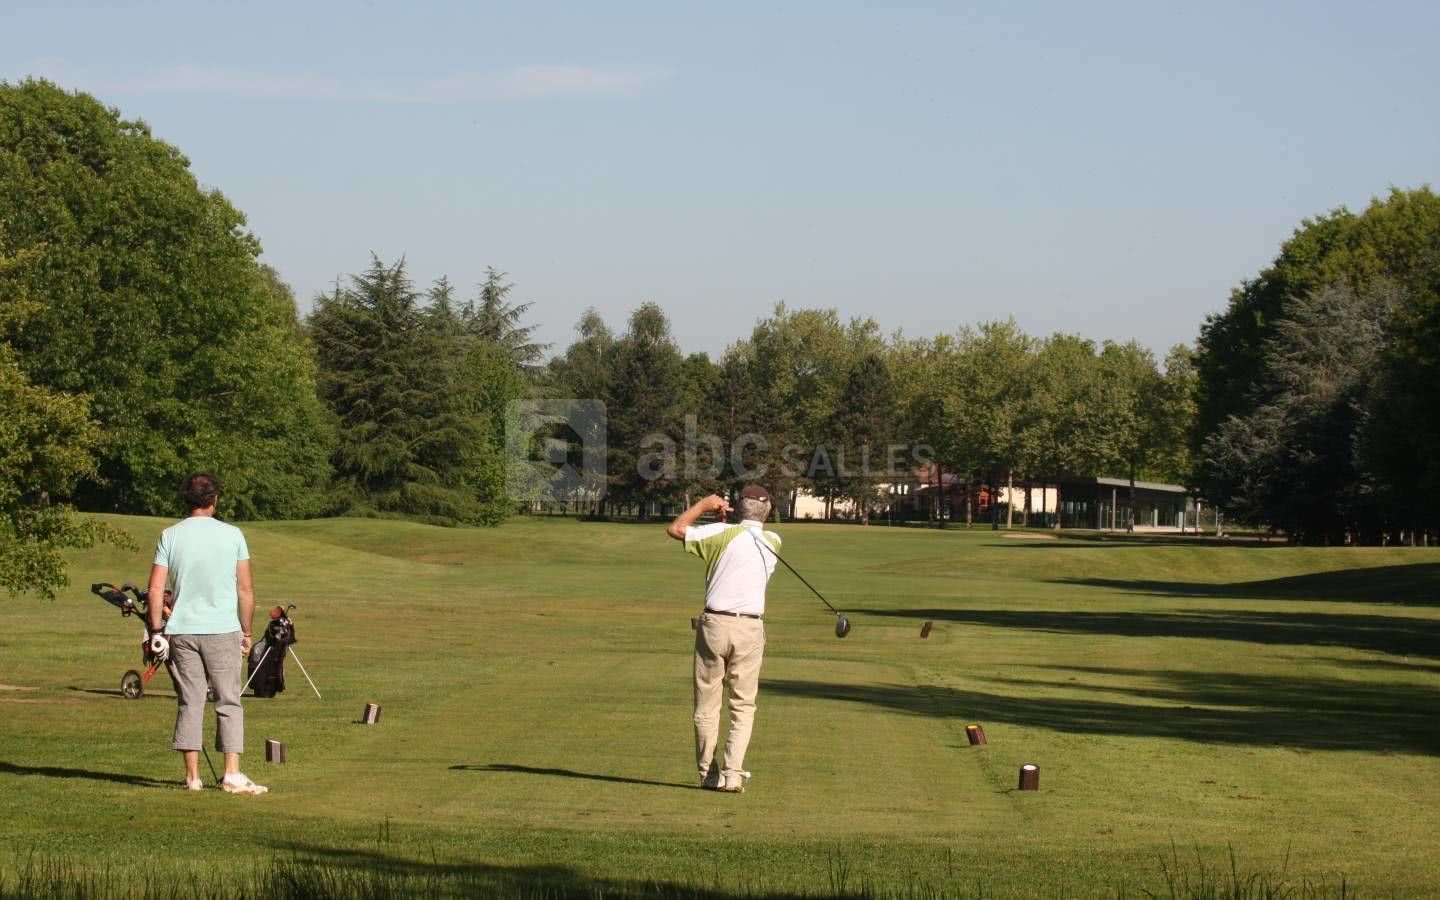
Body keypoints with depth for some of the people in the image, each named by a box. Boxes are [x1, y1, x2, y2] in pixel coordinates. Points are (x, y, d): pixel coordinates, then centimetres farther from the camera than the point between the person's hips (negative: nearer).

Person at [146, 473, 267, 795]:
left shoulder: (170, 536, 1)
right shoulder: (232, 535, -1)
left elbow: (155, 589, -3)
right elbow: (246, 590, 1)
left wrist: (156, 629, 6)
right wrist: (246, 631, 11)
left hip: (181, 632, 2)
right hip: (222, 630, -2)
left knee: (189, 702, 7)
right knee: (229, 702, 3)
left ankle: (192, 776, 7)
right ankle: (232, 775, -5)